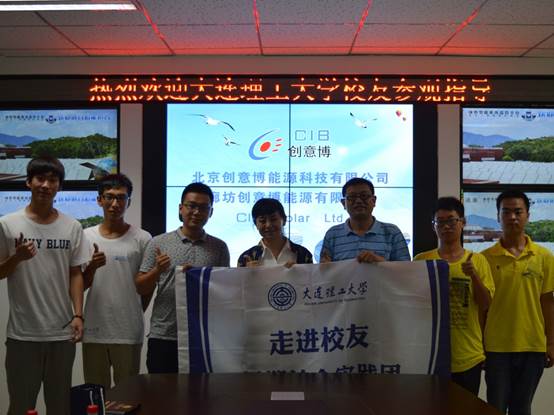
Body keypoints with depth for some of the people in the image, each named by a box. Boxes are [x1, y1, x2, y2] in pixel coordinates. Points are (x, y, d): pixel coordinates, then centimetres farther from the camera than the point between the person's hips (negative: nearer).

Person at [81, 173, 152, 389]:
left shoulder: (142, 239, -2)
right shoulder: (86, 236, 5)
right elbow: (80, 285, 6)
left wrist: (135, 316, 4)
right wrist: (92, 267, -13)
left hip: (129, 332, -2)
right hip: (94, 330, 2)